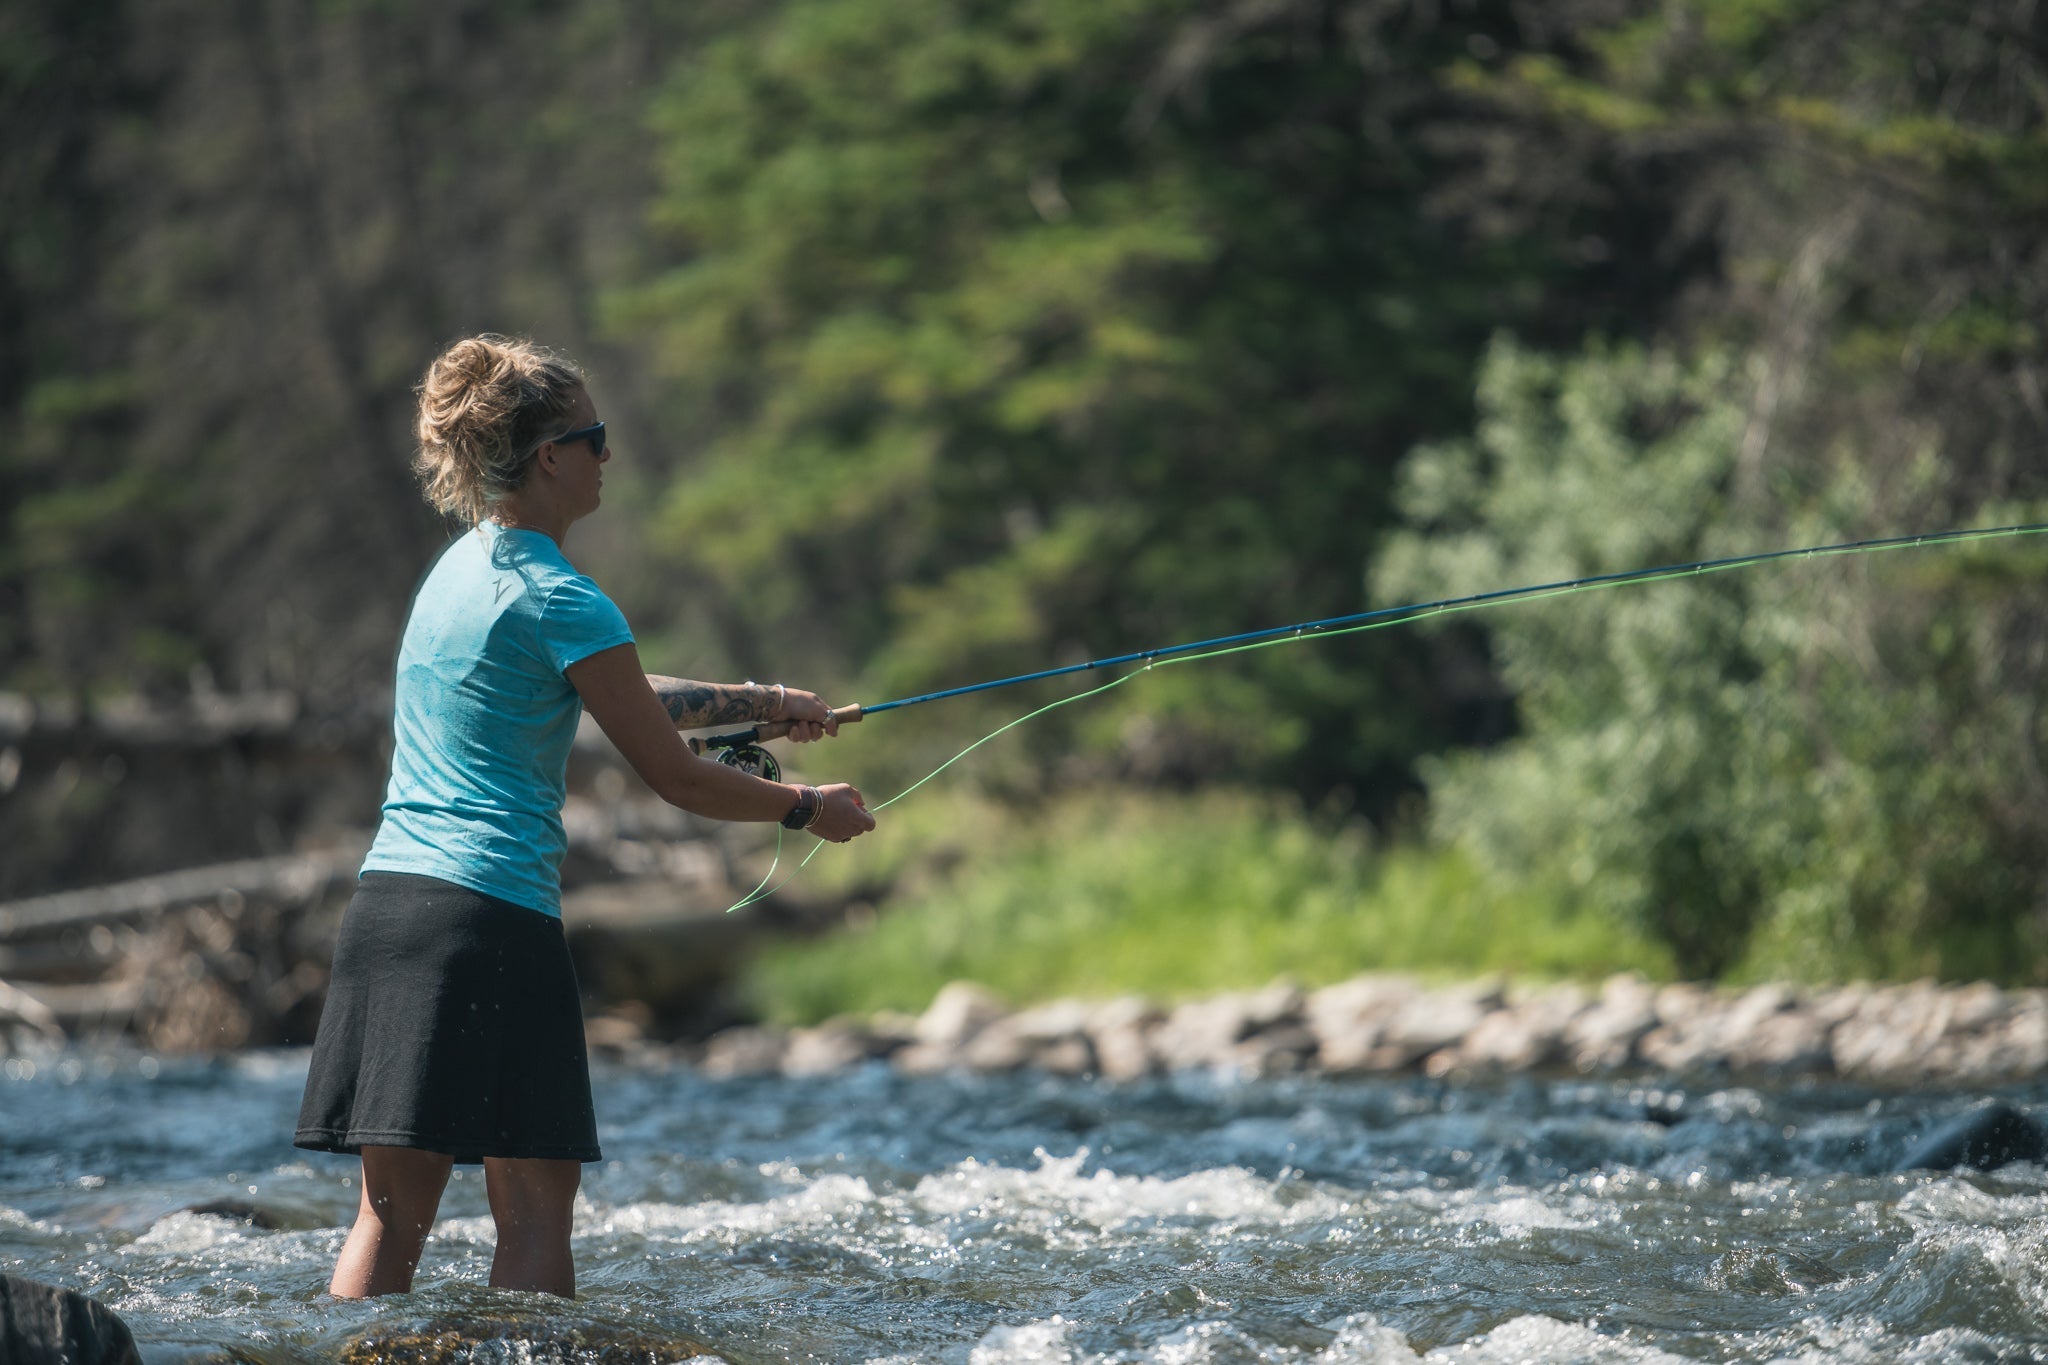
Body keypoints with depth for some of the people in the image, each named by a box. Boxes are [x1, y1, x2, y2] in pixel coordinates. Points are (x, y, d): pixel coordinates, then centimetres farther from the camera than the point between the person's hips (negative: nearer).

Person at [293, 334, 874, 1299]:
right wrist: (807, 808, 10)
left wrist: (755, 701, 32)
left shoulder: (458, 568, 17)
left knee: (392, 1209, 4)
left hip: (384, 899, 8)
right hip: (491, 915, -8)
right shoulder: (560, 602, -9)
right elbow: (674, 777, -5)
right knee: (534, 1210, -3)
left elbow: (619, 697, 30)